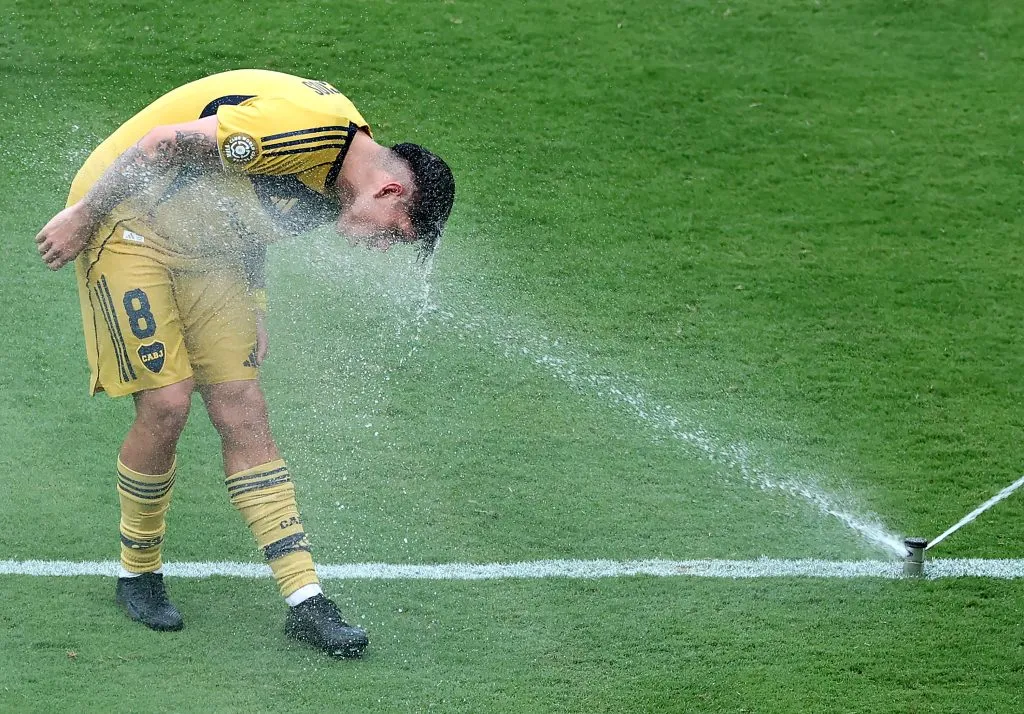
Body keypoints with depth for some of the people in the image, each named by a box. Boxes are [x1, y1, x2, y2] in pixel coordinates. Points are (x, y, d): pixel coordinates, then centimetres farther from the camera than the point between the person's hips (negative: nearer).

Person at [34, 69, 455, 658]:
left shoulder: (331, 177, 2)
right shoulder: (313, 126, -28)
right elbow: (163, 142, -26)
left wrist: (254, 310, 7)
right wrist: (82, 216, -20)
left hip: (204, 249, 8)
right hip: (126, 222, -8)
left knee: (245, 415, 0)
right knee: (166, 405, -14)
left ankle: (305, 599, -3)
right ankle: (138, 573, 9)